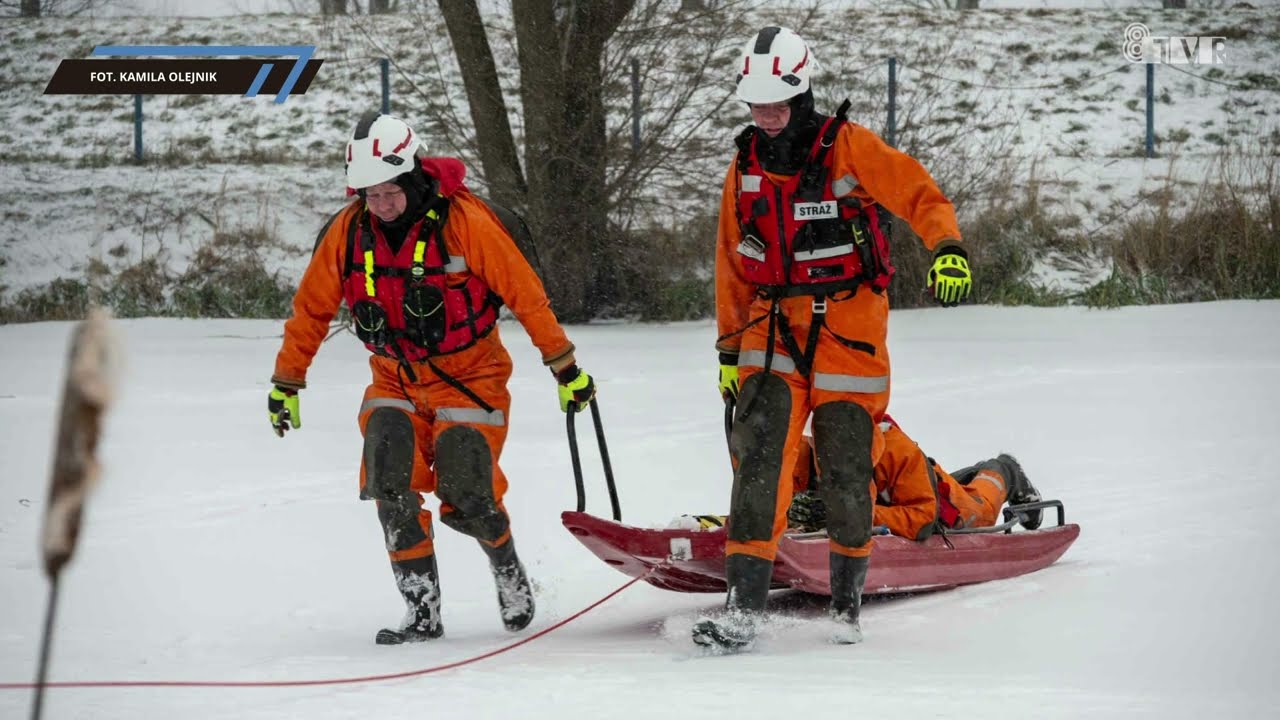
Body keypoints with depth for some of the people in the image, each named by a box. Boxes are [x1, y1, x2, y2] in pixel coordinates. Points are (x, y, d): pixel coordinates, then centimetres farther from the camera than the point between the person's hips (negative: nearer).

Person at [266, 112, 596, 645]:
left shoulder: (463, 220, -17)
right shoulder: (347, 232, -6)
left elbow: (525, 294, -11)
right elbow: (312, 308, 8)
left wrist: (566, 367, -8)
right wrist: (286, 383, 12)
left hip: (469, 379, -3)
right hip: (395, 384, 3)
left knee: (467, 500, -14)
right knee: (389, 483, -19)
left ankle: (508, 569, 20)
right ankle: (422, 610, -9)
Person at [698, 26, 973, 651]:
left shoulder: (848, 148, -9)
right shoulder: (746, 165, 6)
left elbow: (916, 191, -15)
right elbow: (732, 262, 15)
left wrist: (946, 246, -35)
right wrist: (730, 347, 14)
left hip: (847, 328, -3)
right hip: (773, 326, 3)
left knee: (846, 466, 0)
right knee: (758, 452, -14)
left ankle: (847, 601, 21)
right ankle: (744, 604, -17)